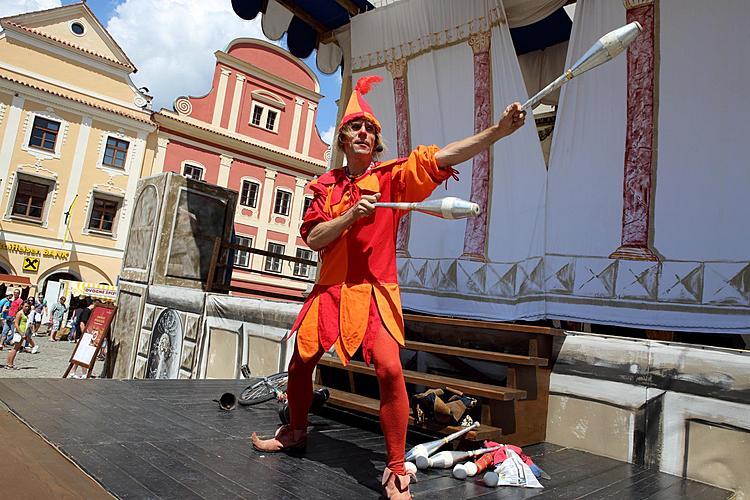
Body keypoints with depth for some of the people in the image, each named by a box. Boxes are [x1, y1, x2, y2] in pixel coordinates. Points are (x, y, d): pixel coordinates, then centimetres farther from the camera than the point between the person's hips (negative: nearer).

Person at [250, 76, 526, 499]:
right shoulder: (327, 186, 9)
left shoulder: (392, 176, 1)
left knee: (390, 370, -20)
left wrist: (499, 130, -26)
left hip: (374, 291, -3)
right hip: (331, 289, 4)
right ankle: (296, 431, 41)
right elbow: (313, 238, -1)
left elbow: (441, 157, -14)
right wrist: (351, 215, -16)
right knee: (301, 363, 12)